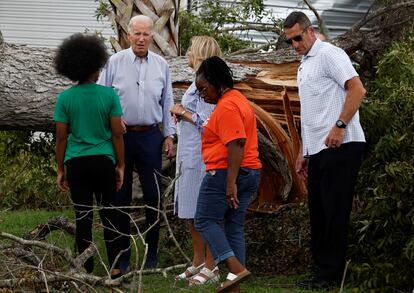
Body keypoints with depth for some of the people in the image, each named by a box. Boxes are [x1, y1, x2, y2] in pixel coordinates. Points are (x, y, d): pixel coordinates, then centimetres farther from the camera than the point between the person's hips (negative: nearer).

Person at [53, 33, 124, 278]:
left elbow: (61, 137, -1)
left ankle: (87, 270, 8)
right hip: (103, 160, -1)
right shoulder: (109, 95, -4)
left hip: (76, 162, 1)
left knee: (83, 217, 5)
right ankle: (114, 267, 11)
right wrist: (121, 165, 5)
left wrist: (61, 169, 7)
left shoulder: (65, 98, -2)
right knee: (109, 213, 10)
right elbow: (117, 134, -4)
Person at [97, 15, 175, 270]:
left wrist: (169, 135, 7)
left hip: (150, 136, 2)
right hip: (121, 135, -2)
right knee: (121, 195, 4)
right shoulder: (115, 63, -2)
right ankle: (122, 253, 12)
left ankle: (152, 252, 12)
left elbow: (167, 103, 11)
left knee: (154, 194, 1)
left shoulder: (161, 65, 6)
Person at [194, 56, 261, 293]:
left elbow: (236, 144, -23)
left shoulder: (227, 107, -15)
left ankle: (236, 268, -16)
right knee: (235, 227, 9)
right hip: (250, 173, 10)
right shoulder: (239, 100, 19)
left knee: (206, 220, -3)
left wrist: (230, 182, -25)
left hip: (225, 173, -10)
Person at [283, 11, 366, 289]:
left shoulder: (329, 54, -7)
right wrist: (303, 151, 21)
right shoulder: (304, 66, 21)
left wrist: (340, 126, -20)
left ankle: (331, 274, -3)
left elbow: (357, 89, -16)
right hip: (318, 150, 9)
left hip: (339, 147, -9)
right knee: (318, 211, 10)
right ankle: (323, 271, 15)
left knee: (334, 211, -6)